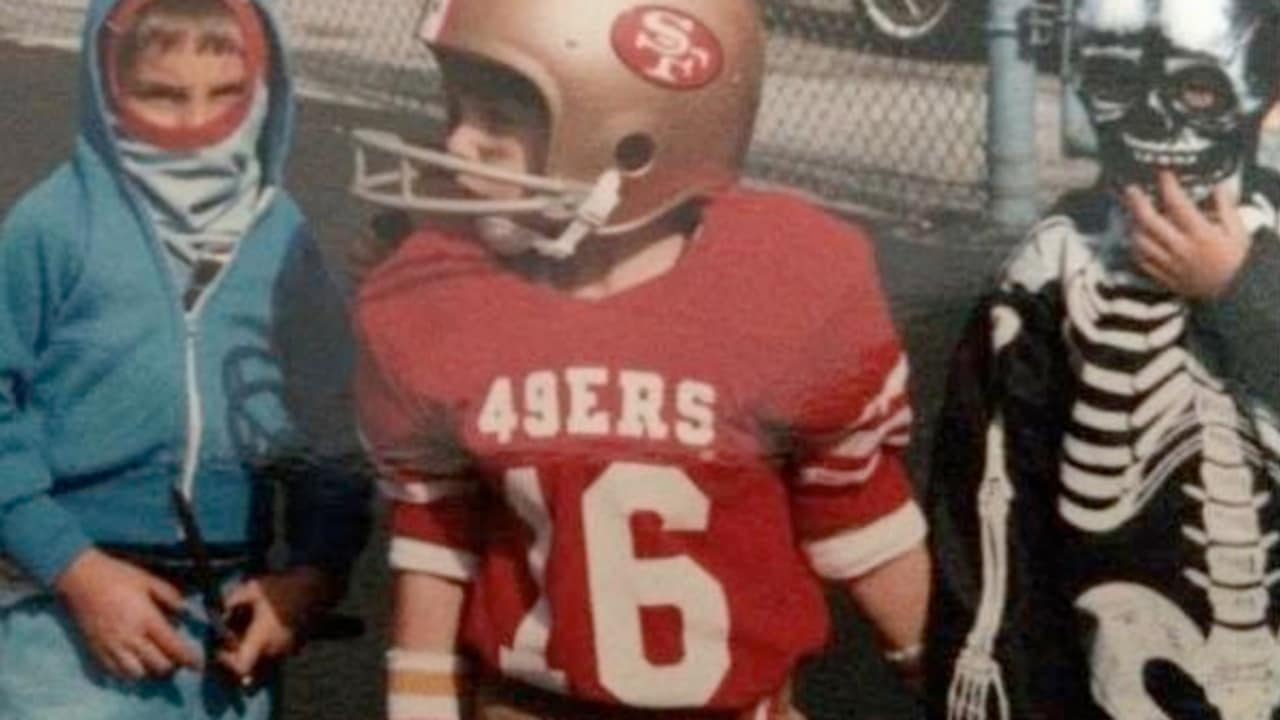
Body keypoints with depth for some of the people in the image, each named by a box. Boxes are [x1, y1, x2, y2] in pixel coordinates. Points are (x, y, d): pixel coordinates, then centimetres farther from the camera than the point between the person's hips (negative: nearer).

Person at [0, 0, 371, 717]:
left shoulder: (287, 240, 4)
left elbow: (335, 429, 9)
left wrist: (313, 573, -3)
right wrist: (76, 569, -15)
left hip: (228, 616, 4)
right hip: (62, 614, -4)